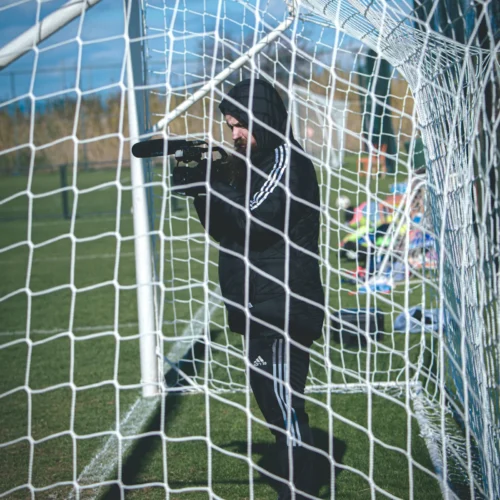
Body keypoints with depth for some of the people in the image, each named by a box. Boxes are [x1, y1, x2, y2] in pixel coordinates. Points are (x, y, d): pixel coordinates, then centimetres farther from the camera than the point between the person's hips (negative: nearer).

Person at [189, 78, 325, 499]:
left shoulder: (286, 158, -9)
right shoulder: (256, 163, 19)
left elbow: (255, 219, -20)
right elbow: (226, 229, 18)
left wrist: (206, 183, -16)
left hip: (282, 309, -10)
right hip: (264, 309, 10)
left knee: (282, 403, -10)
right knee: (274, 402, 14)